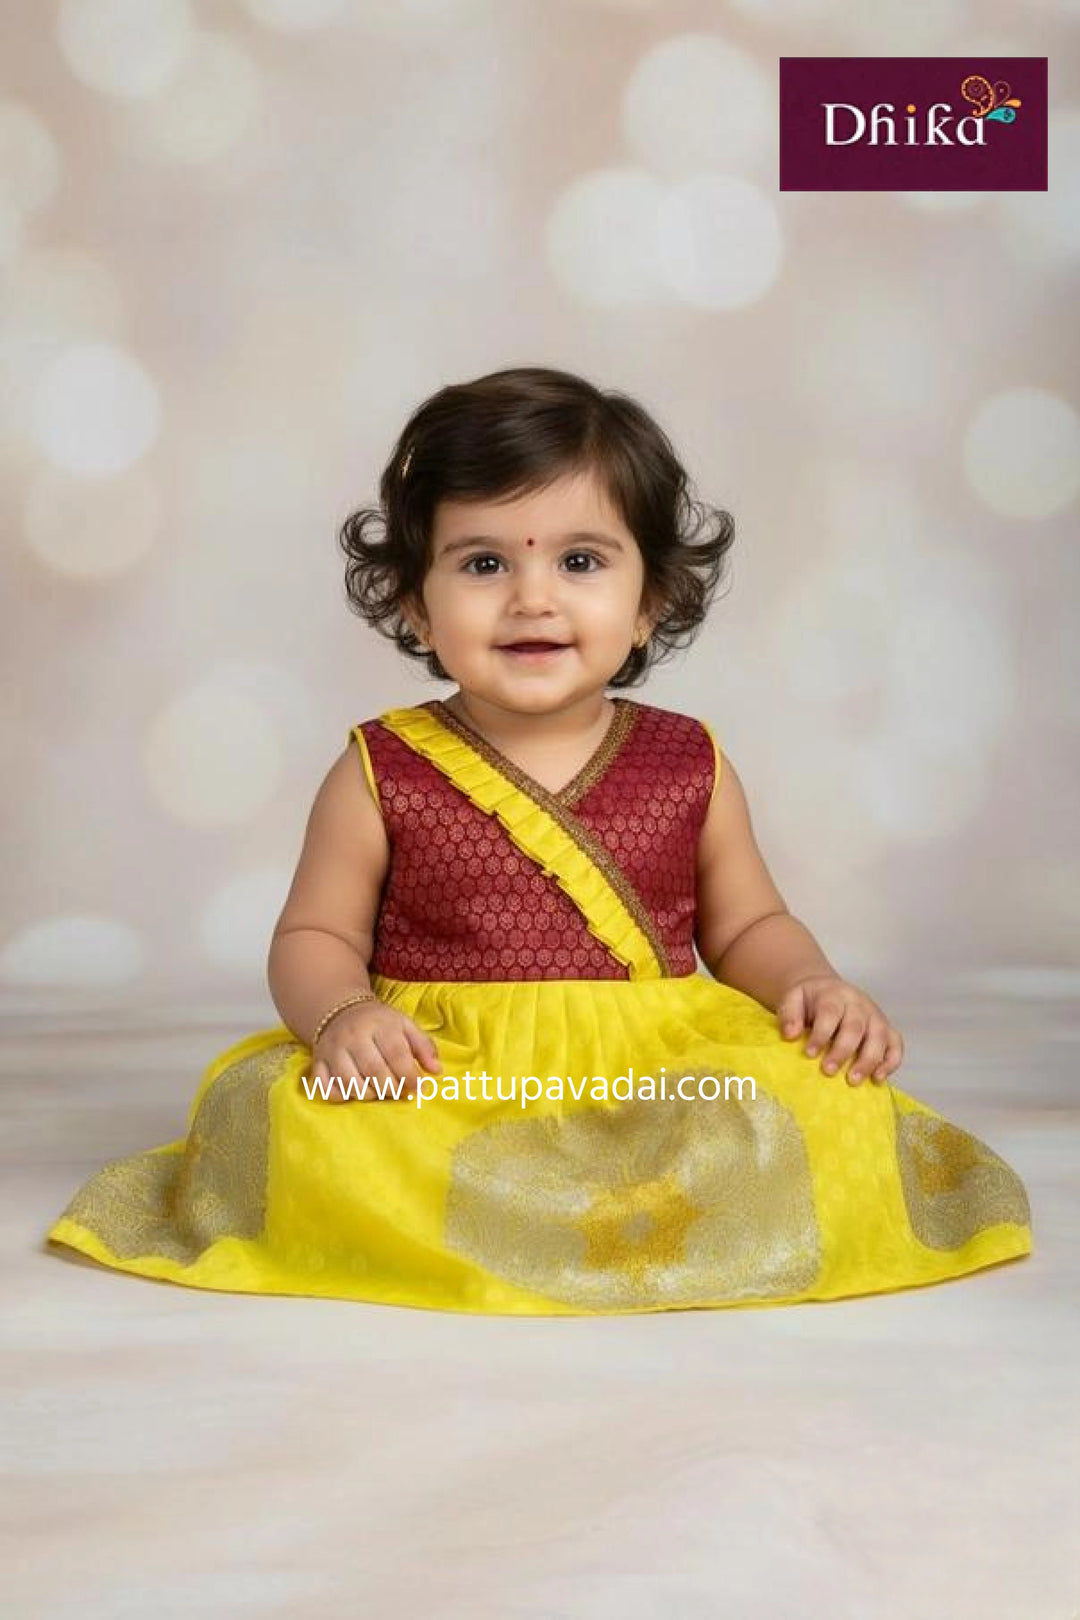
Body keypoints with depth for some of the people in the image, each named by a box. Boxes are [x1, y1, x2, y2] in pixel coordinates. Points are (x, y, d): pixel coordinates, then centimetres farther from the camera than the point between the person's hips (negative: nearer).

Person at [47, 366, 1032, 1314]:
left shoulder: (689, 765, 8)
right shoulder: (382, 773, 2)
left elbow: (746, 924, 17)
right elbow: (315, 936, 7)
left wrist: (811, 984, -3)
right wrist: (341, 1013, -15)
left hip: (661, 1081, 2)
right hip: (434, 1091, -2)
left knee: (828, 1111, -23)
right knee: (311, 1136, -30)